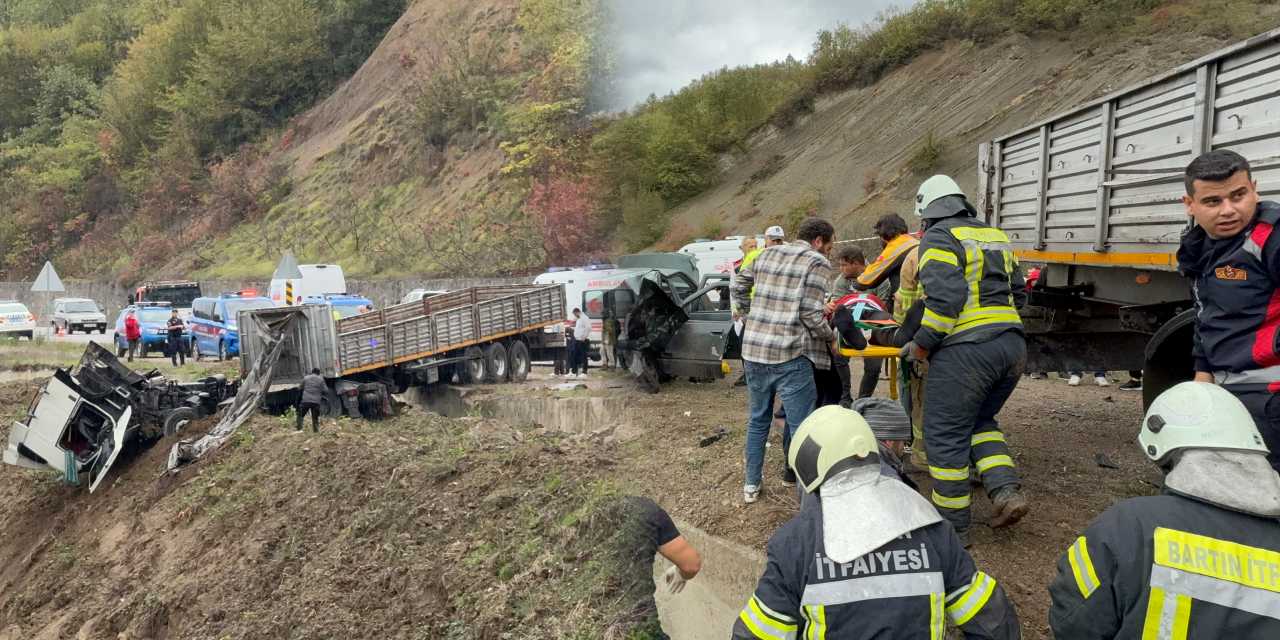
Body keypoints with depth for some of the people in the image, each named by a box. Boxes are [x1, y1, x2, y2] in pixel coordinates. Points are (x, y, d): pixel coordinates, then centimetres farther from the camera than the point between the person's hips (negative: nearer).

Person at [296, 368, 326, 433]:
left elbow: (300, 388, 12)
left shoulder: (306, 378, 6)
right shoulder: (321, 379, 4)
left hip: (306, 400, 0)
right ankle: (315, 430, 6)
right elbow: (325, 390, 4)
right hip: (316, 402, 0)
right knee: (315, 417, 8)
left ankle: (298, 427, 6)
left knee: (300, 415, 13)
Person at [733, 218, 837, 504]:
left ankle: (751, 485, 29)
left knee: (758, 419, 20)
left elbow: (738, 287, 21)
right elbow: (811, 315, -10)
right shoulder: (818, 263, -4)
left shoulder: (768, 254, 14)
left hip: (753, 350, 7)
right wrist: (831, 336, 6)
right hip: (790, 356, -6)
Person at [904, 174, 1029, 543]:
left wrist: (922, 344, -9)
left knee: (946, 436, 2)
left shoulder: (938, 238, -6)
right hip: (1012, 346, 9)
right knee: (980, 422, 25)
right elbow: (1018, 293, 22)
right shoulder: (996, 236, 19)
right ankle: (1006, 493, 8)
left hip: (965, 350, -8)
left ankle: (953, 527, 10)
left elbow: (945, 297, -18)